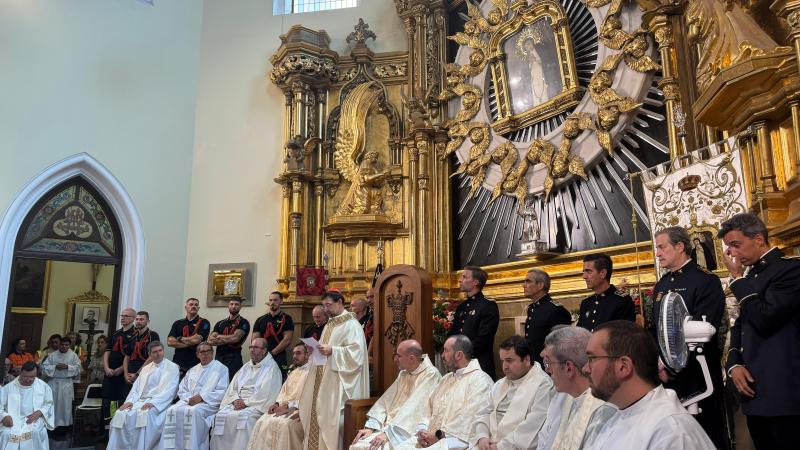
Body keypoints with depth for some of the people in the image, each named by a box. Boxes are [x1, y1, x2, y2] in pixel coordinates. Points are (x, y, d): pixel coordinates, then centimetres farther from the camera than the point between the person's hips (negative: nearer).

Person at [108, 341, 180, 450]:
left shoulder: (172, 367, 3)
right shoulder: (146, 368, 22)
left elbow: (170, 390, -9)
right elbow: (136, 387, 16)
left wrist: (153, 403, -21)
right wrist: (130, 401, -5)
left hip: (159, 404, -5)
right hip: (140, 401, 6)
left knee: (145, 415, -36)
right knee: (121, 414, -21)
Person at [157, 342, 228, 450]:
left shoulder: (221, 369, 8)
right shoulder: (192, 371, 25)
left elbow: (221, 392, -3)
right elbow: (182, 390, 18)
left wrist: (201, 397, -12)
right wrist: (189, 399, -4)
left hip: (208, 403, -5)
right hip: (188, 401, 5)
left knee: (194, 411, -37)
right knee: (173, 411, -26)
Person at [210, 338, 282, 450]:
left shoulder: (272, 367, -1)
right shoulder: (246, 367, 21)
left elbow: (265, 393, -12)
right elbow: (233, 387, 15)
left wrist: (246, 402, -14)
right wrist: (235, 400, -5)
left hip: (257, 405, -6)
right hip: (238, 403, 6)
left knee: (240, 417, -33)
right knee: (221, 416, -19)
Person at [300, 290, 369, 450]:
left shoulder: (351, 325, -9)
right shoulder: (329, 325, 17)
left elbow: (356, 352, -19)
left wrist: (332, 350, -23)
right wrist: (317, 350, 3)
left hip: (338, 383, -8)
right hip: (323, 381, 8)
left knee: (333, 418, -6)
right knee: (318, 417, 8)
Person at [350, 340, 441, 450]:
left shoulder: (430, 375, -13)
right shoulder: (404, 374, 13)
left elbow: (413, 409, -21)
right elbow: (386, 400, 10)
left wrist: (388, 433, -25)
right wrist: (370, 427, -1)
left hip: (411, 432, -7)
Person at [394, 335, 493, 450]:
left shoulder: (480, 380, -6)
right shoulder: (446, 379, 22)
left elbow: (468, 419, -16)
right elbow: (428, 407, 17)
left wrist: (439, 435, -15)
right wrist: (422, 430, -1)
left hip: (457, 438, -7)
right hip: (430, 436, 7)